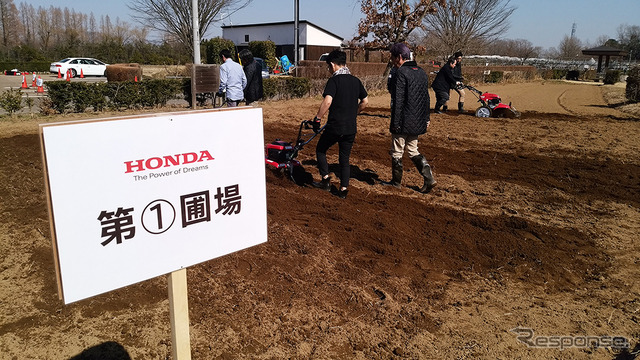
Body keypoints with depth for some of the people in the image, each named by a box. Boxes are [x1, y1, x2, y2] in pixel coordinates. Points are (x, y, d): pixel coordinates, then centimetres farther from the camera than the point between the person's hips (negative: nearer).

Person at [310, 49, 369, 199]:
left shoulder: (334, 80, -12)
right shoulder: (356, 81, 7)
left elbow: (327, 101, -25)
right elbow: (365, 101, 14)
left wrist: (317, 118, -16)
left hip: (335, 126, -5)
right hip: (351, 127, 5)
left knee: (320, 150, 18)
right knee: (345, 158, 15)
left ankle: (326, 180, 16)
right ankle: (343, 189, 16)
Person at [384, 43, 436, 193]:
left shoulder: (400, 73, -15)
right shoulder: (422, 72, 11)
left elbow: (397, 100, -19)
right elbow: (426, 98, 15)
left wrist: (395, 123, -17)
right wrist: (426, 119, 21)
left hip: (403, 123, -8)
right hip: (418, 122, 8)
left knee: (397, 153, 8)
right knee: (413, 151, 18)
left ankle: (396, 182, 19)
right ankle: (429, 179, 8)